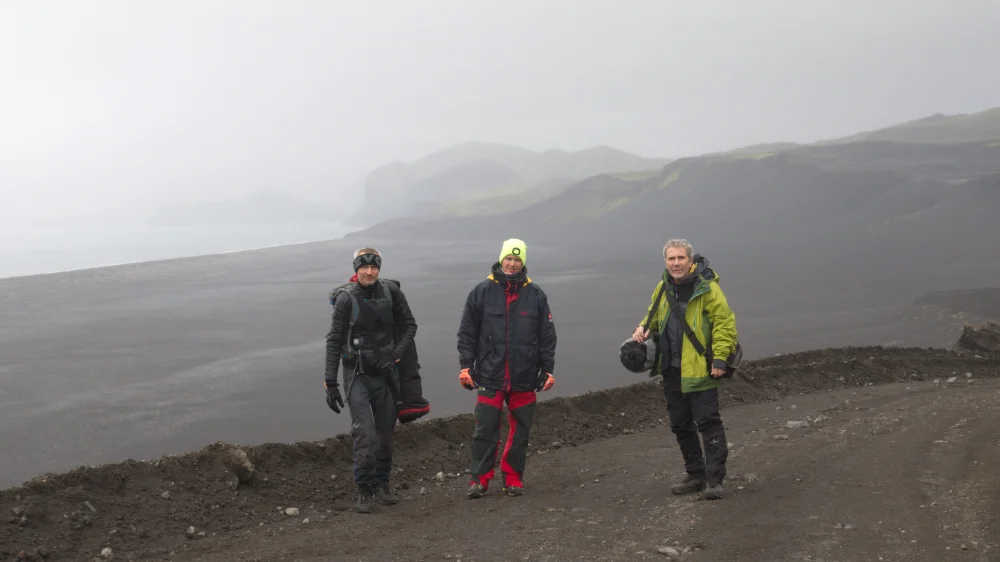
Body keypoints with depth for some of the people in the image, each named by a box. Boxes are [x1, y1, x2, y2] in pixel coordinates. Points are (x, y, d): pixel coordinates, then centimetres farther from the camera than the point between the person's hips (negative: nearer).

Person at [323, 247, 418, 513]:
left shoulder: (391, 292, -1)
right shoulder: (346, 299, -7)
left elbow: (409, 325, 8)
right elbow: (334, 341, -4)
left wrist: (396, 355, -6)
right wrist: (330, 382, -7)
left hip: (385, 373, 3)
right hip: (357, 375, -3)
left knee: (386, 433, 11)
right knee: (365, 433, -14)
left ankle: (382, 483, 26)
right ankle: (365, 490, -3)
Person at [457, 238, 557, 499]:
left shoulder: (535, 294, 5)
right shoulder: (482, 291, 2)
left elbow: (547, 335, 8)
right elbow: (467, 332, 5)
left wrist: (548, 369, 5)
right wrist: (465, 365, -1)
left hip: (524, 378, 1)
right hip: (489, 376, -1)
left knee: (520, 430, 8)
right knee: (485, 429, -1)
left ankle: (513, 478, 20)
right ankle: (479, 478, 10)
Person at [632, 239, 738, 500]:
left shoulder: (706, 287, -12)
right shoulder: (663, 288, 9)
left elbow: (725, 322, -13)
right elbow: (653, 315, 25)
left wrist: (720, 358, -19)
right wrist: (643, 329, 4)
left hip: (700, 370, -7)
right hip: (672, 371, 7)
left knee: (708, 423, -7)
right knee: (680, 425, 14)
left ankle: (714, 479, -1)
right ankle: (696, 475, 27)